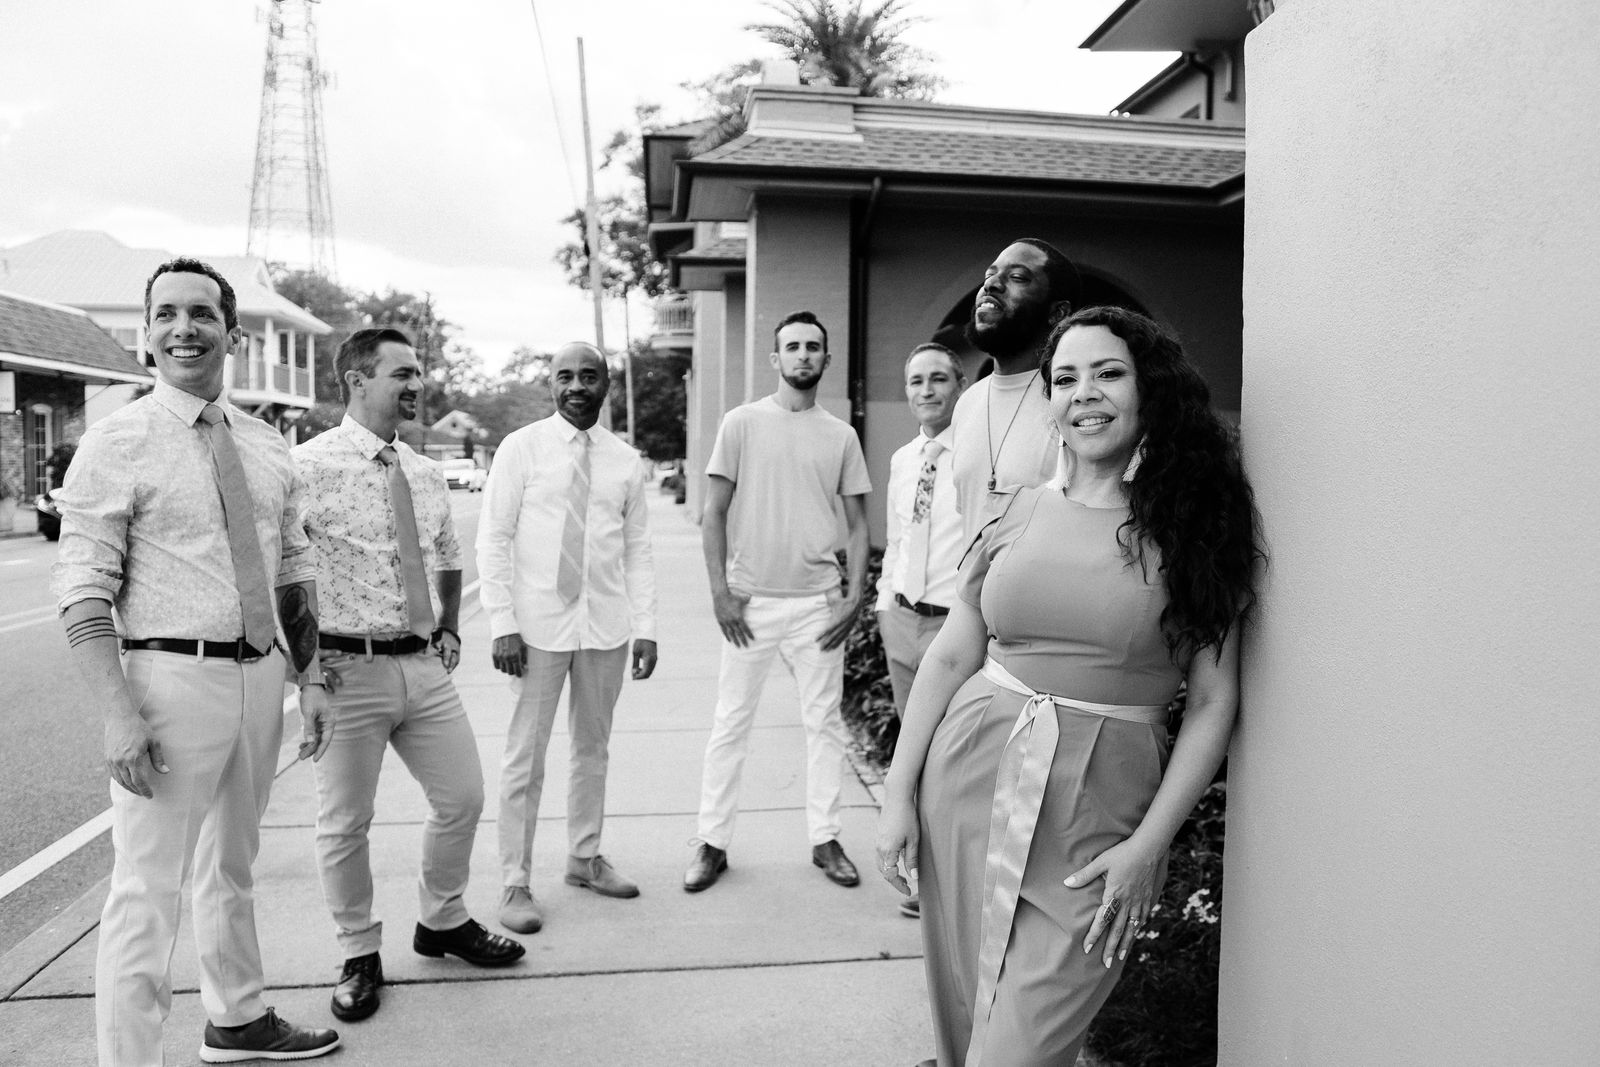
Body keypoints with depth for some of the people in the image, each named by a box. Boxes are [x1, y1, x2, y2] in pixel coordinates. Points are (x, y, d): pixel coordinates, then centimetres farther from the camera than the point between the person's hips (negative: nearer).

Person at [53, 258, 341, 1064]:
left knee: (232, 864, 21)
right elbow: (84, 595, -12)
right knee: (149, 888, -3)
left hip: (259, 676, 6)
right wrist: (120, 713, -21)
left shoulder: (266, 448, 8)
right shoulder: (117, 444, -8)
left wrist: (311, 678, 7)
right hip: (170, 678, -6)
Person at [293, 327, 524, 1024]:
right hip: (349, 671, -6)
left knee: (462, 798, 13)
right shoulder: (310, 466, -10)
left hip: (425, 666, 6)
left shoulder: (425, 475, 10)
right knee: (344, 823, 6)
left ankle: (443, 921, 36)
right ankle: (359, 955, 27)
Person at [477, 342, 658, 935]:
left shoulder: (625, 460, 7)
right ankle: (515, 883, 13)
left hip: (607, 626, 3)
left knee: (594, 746, 14)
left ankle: (585, 857, 31)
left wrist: (645, 626, 3)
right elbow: (493, 540, -4)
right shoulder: (521, 449, -2)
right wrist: (503, 624, -11)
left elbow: (637, 549, 8)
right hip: (539, 625, -3)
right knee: (525, 756, 1)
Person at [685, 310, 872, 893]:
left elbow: (857, 525, 8)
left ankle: (825, 839, 21)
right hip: (750, 601, -2)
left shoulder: (840, 435, 6)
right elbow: (714, 514, -1)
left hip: (818, 602, 2)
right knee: (731, 724, 5)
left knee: (824, 723, 8)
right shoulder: (743, 422, 0)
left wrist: (853, 598, -2)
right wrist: (720, 592, -8)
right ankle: (712, 843, 17)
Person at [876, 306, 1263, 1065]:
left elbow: (1214, 701, -2)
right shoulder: (1021, 511, 5)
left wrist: (1149, 844, -9)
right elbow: (950, 657, 7)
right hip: (969, 775, 3)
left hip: (1099, 811, -3)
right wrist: (898, 791, 4)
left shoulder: (1193, 527, -2)